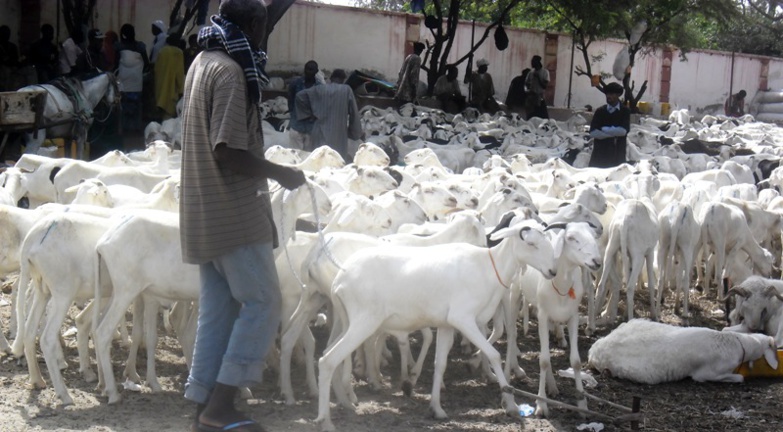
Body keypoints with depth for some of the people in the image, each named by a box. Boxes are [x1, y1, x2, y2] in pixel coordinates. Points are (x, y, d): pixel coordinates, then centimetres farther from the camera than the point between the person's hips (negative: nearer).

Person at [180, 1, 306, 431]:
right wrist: (281, 174, -12)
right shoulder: (230, 72, -16)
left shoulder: (202, 64, 15)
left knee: (218, 310, 11)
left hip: (205, 213, 10)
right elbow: (229, 152, -22)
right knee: (262, 303, -4)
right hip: (234, 213, -10)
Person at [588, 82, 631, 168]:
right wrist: (614, 133, -9)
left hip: (618, 154, -1)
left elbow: (624, 131, -11)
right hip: (600, 152, 1)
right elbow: (593, 132, -6)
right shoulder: (600, 111, 6)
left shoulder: (625, 111, 3)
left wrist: (604, 129, -5)